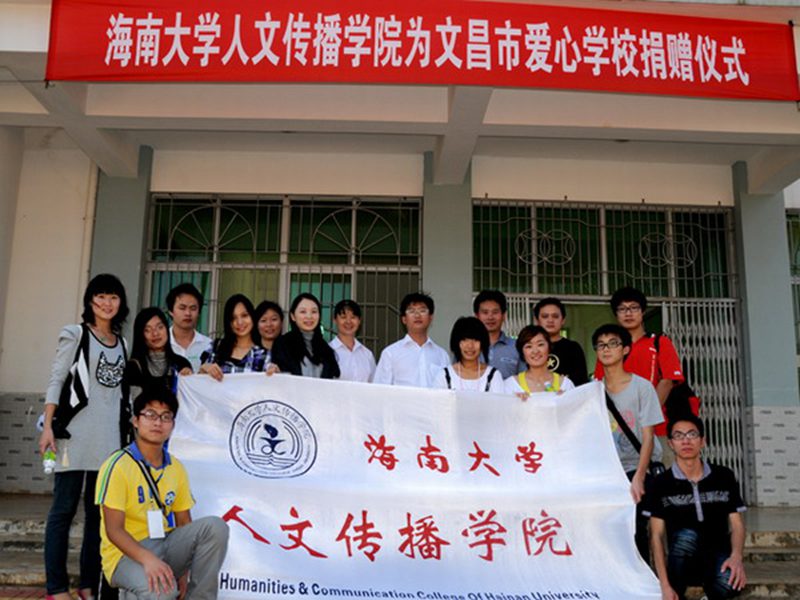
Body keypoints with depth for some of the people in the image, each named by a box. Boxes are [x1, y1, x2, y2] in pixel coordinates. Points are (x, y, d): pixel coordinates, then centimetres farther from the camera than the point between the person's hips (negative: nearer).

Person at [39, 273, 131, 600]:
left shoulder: (122, 343, 15)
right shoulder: (75, 334, 3)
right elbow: (56, 381, -1)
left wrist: (128, 432, 13)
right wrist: (48, 427, -9)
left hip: (110, 437, 5)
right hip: (75, 433, -5)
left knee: (100, 511, 7)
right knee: (64, 509, -1)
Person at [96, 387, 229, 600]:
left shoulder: (176, 468, 6)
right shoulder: (118, 465, -13)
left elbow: (184, 523, 9)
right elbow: (113, 530, -17)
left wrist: (183, 569, -7)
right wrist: (148, 559, -33)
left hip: (165, 546, 6)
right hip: (125, 554, -5)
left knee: (215, 526, -19)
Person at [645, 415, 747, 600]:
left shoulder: (724, 477, 1)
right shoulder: (662, 483, -5)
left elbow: (737, 525, 2)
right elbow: (657, 536, -6)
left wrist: (736, 556, -21)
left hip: (717, 557, 0)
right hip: (683, 563, 0)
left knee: (729, 583, -34)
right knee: (686, 536, -34)